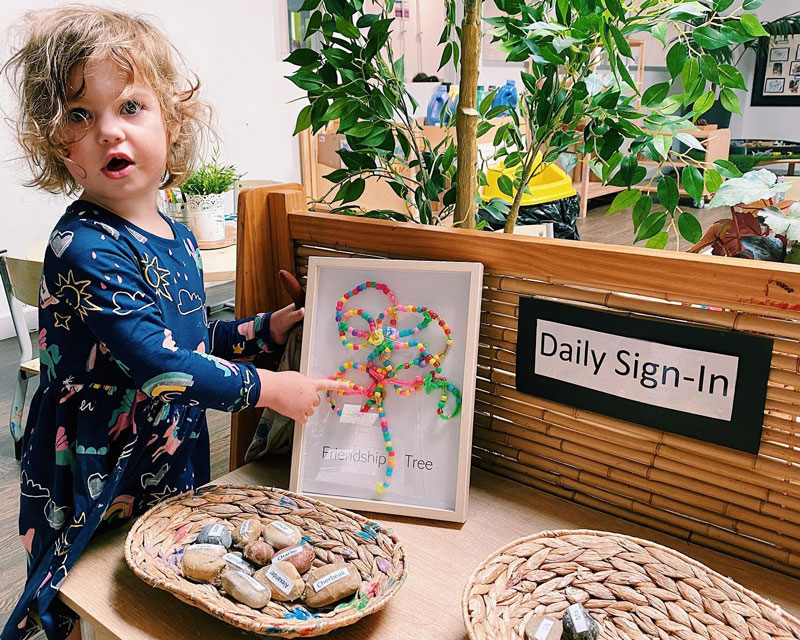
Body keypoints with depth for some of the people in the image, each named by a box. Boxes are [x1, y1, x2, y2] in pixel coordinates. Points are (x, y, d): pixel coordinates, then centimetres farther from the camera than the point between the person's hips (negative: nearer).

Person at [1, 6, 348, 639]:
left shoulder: (175, 237, 3)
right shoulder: (83, 248, -23)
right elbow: (158, 363, -29)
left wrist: (264, 330, 6)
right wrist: (266, 387, -21)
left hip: (175, 472, 7)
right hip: (94, 492, -7)